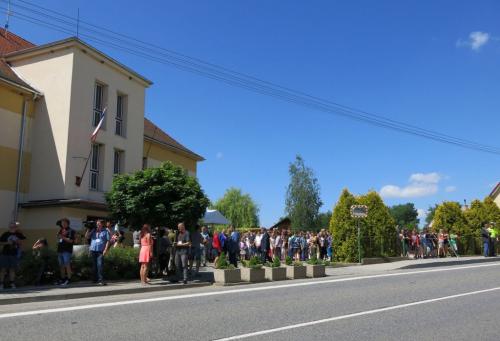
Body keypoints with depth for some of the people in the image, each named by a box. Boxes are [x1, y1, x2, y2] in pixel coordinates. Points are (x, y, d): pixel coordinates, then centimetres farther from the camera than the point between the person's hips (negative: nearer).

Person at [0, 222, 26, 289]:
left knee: (12, 269, 7)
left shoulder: (19, 234, 4)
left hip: (14, 254, 2)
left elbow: (21, 243, 9)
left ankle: (12, 283, 14)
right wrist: (7, 243, -14)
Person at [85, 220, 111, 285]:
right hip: (93, 250, 4)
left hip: (101, 251, -4)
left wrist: (105, 249, -9)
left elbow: (108, 241, 0)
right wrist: (88, 229, 5)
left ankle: (101, 280, -12)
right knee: (94, 265, 9)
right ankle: (95, 279, 18)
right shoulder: (93, 230, 15)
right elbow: (86, 236, 12)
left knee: (100, 265, -12)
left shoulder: (105, 231, 4)